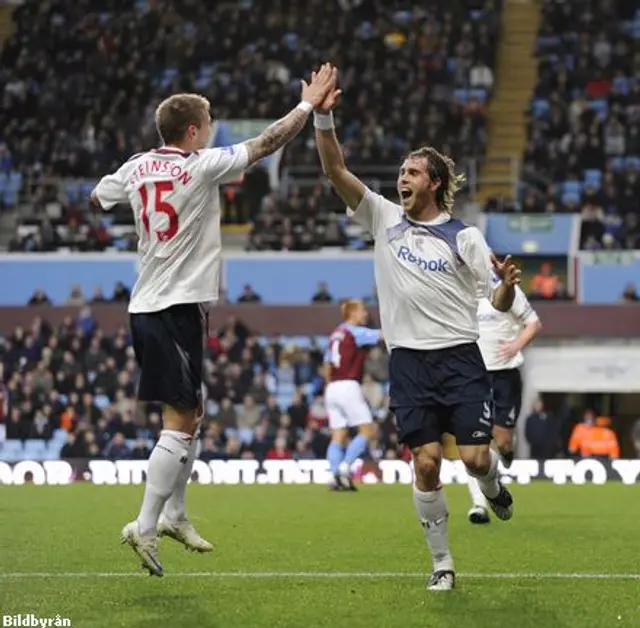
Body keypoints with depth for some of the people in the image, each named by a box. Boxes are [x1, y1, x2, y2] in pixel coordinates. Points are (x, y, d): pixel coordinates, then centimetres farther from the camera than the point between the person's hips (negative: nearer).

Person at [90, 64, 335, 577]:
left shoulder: (137, 168, 7)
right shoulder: (201, 166, -10)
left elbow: (97, 198, 26)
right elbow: (267, 143, -6)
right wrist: (309, 104, 6)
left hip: (146, 308, 8)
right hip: (179, 307, -8)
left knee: (192, 411, 20)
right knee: (179, 422, -7)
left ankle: (174, 515, 25)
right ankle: (145, 527, -11)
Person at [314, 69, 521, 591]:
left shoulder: (463, 236, 1)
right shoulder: (385, 218, 7)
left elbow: (498, 304, 1)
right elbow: (337, 171, -1)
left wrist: (507, 284, -22)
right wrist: (323, 118, -14)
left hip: (459, 357, -1)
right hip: (408, 360, 2)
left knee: (475, 457, -7)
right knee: (426, 463, -5)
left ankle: (492, 487, 31)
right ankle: (442, 563, 7)